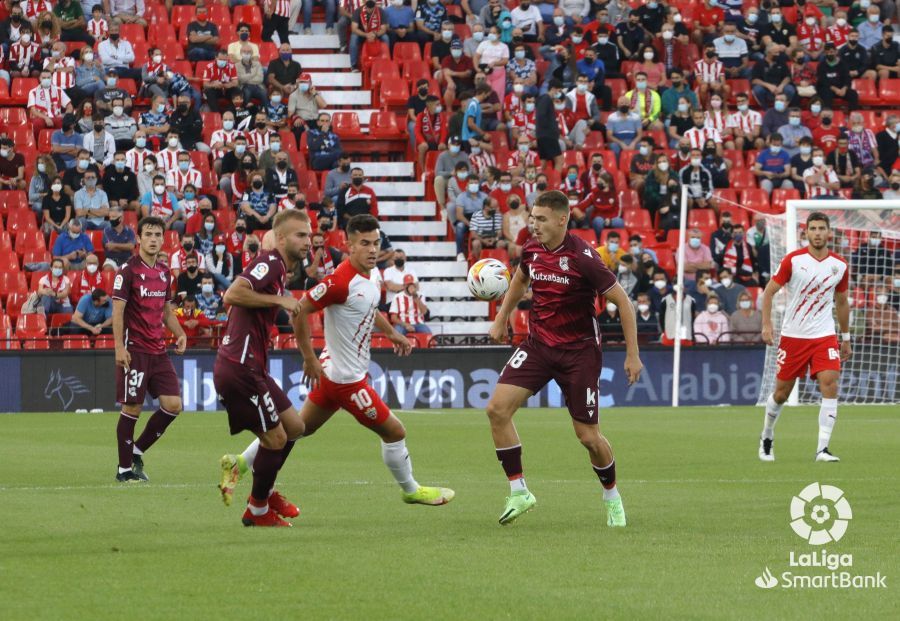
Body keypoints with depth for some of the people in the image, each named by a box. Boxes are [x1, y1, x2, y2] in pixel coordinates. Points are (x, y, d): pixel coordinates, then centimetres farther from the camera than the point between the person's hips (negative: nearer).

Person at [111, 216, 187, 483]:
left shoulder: (164, 272, 13)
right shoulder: (128, 270, -8)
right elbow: (118, 309, -12)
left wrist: (179, 334, 6)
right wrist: (119, 347, -19)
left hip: (158, 351, 7)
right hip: (134, 349, -7)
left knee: (173, 405, 0)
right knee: (132, 408, -4)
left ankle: (137, 451, 16)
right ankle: (124, 469, 6)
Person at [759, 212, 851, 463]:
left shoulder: (840, 265, 1)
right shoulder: (793, 260, -8)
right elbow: (769, 291, -3)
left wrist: (846, 338, 18)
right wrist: (766, 325, -15)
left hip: (825, 336, 1)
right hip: (793, 336, -1)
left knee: (830, 385, -17)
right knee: (782, 393, 7)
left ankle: (822, 449, -16)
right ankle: (767, 437, 33)